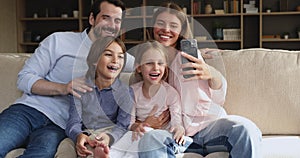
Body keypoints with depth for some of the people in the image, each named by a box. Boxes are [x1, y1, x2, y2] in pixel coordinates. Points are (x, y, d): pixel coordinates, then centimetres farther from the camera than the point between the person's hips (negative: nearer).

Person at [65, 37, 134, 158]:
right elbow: (73, 122, -3)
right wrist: (79, 136, -30)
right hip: (86, 140, 3)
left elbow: (123, 126, -7)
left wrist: (109, 137, -32)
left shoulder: (126, 92, 3)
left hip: (113, 140, -3)